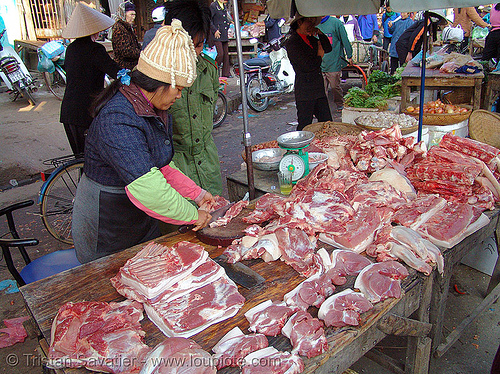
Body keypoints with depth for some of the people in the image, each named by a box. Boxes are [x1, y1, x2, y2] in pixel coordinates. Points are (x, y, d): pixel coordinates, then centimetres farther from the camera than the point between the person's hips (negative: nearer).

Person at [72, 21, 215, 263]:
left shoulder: (156, 111, 0)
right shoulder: (118, 120, -31)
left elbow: (163, 166, 7)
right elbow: (147, 189, -36)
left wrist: (197, 193, -1)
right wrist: (193, 215, -25)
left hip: (141, 221, 8)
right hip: (105, 226, -8)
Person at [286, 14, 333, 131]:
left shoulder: (311, 39, 14)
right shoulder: (292, 43, -11)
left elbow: (328, 48, 16)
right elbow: (307, 66, -18)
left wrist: (319, 33, 5)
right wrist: (319, 56, -1)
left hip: (319, 89, 8)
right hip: (305, 91, -8)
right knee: (304, 127, 0)